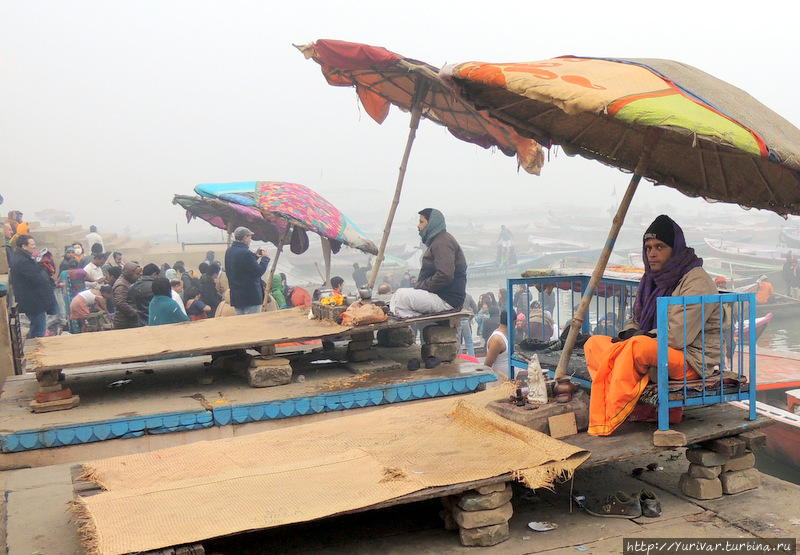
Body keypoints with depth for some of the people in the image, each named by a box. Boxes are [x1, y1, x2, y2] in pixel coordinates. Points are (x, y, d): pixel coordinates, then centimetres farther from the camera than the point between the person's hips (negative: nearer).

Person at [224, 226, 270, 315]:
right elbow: (259, 272, -18)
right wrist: (265, 258, -3)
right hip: (251, 297, -9)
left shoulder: (229, 251, 9)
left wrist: (255, 256, 16)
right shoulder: (245, 253, -21)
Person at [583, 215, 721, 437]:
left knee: (637, 347, -37)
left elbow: (677, 336, -22)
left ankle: (606, 421, -31)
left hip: (692, 359, -9)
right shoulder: (652, 279, 14)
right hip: (658, 351, 9)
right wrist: (626, 335, -5)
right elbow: (635, 320, 19)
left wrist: (637, 337, -14)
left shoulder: (697, 282, -13)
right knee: (594, 343, -4)